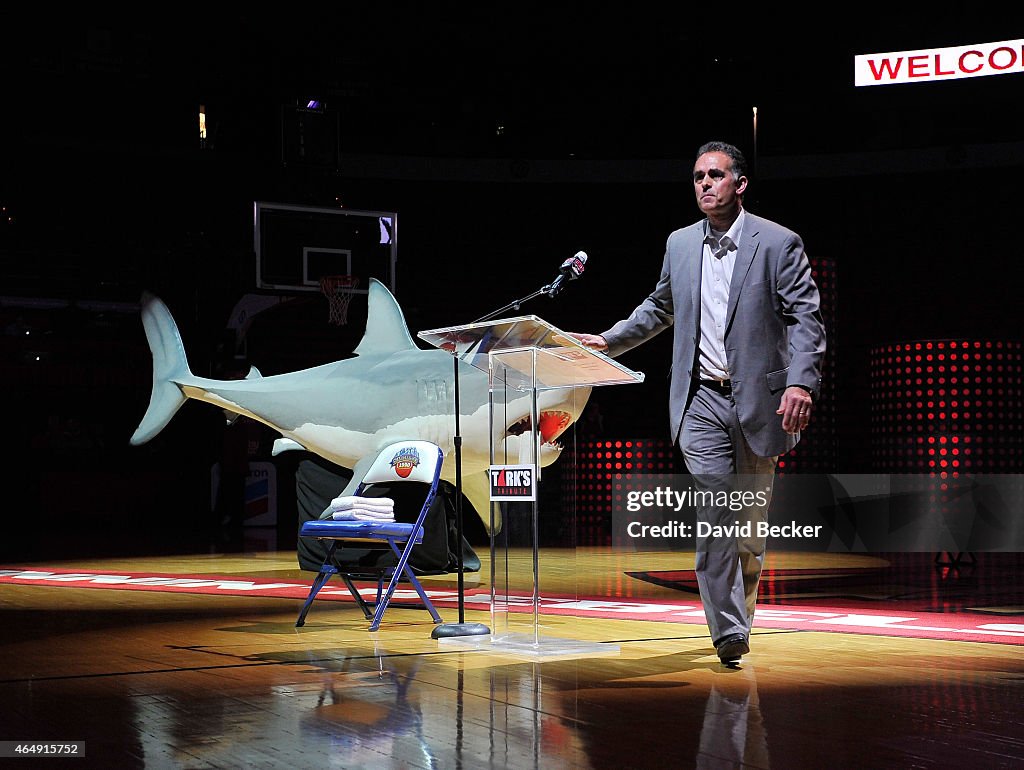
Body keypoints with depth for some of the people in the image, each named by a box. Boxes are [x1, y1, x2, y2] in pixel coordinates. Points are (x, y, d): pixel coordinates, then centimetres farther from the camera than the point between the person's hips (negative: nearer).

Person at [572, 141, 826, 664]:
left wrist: (801, 383, -21)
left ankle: (739, 607, 32)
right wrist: (608, 342, 22)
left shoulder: (779, 243, -3)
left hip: (759, 399, -2)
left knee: (750, 521, 9)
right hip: (702, 400, 2)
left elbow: (805, 319, -8)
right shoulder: (680, 244, 11)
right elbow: (659, 309, 26)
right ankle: (729, 630, -10)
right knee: (715, 516, -11)